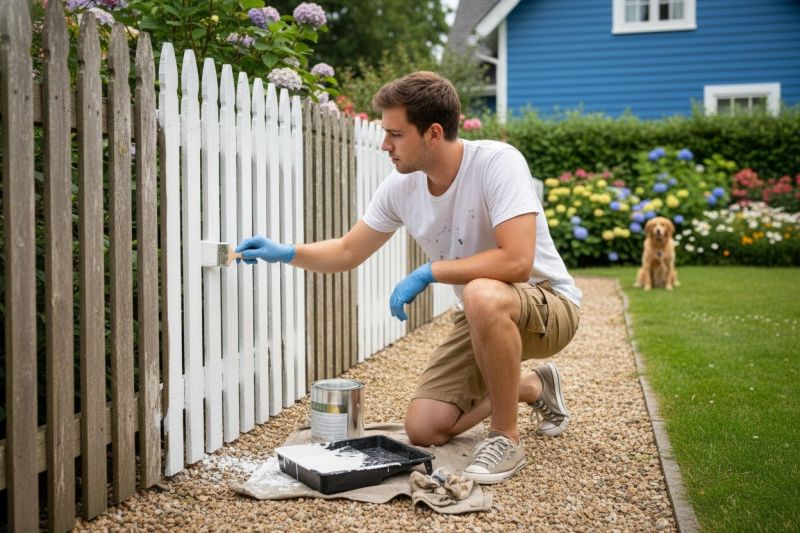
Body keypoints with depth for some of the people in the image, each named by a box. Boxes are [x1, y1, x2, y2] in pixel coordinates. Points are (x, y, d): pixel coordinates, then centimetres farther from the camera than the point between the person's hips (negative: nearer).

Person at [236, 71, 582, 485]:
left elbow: (516, 261, -35)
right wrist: (284, 253, -7)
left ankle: (505, 438, -18)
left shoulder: (497, 162, -25)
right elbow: (348, 252, 7)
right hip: (482, 314, 7)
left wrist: (428, 272, -28)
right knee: (423, 429, -4)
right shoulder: (400, 187, -5)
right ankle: (533, 388, 21)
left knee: (482, 295, -41)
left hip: (547, 303, -6)